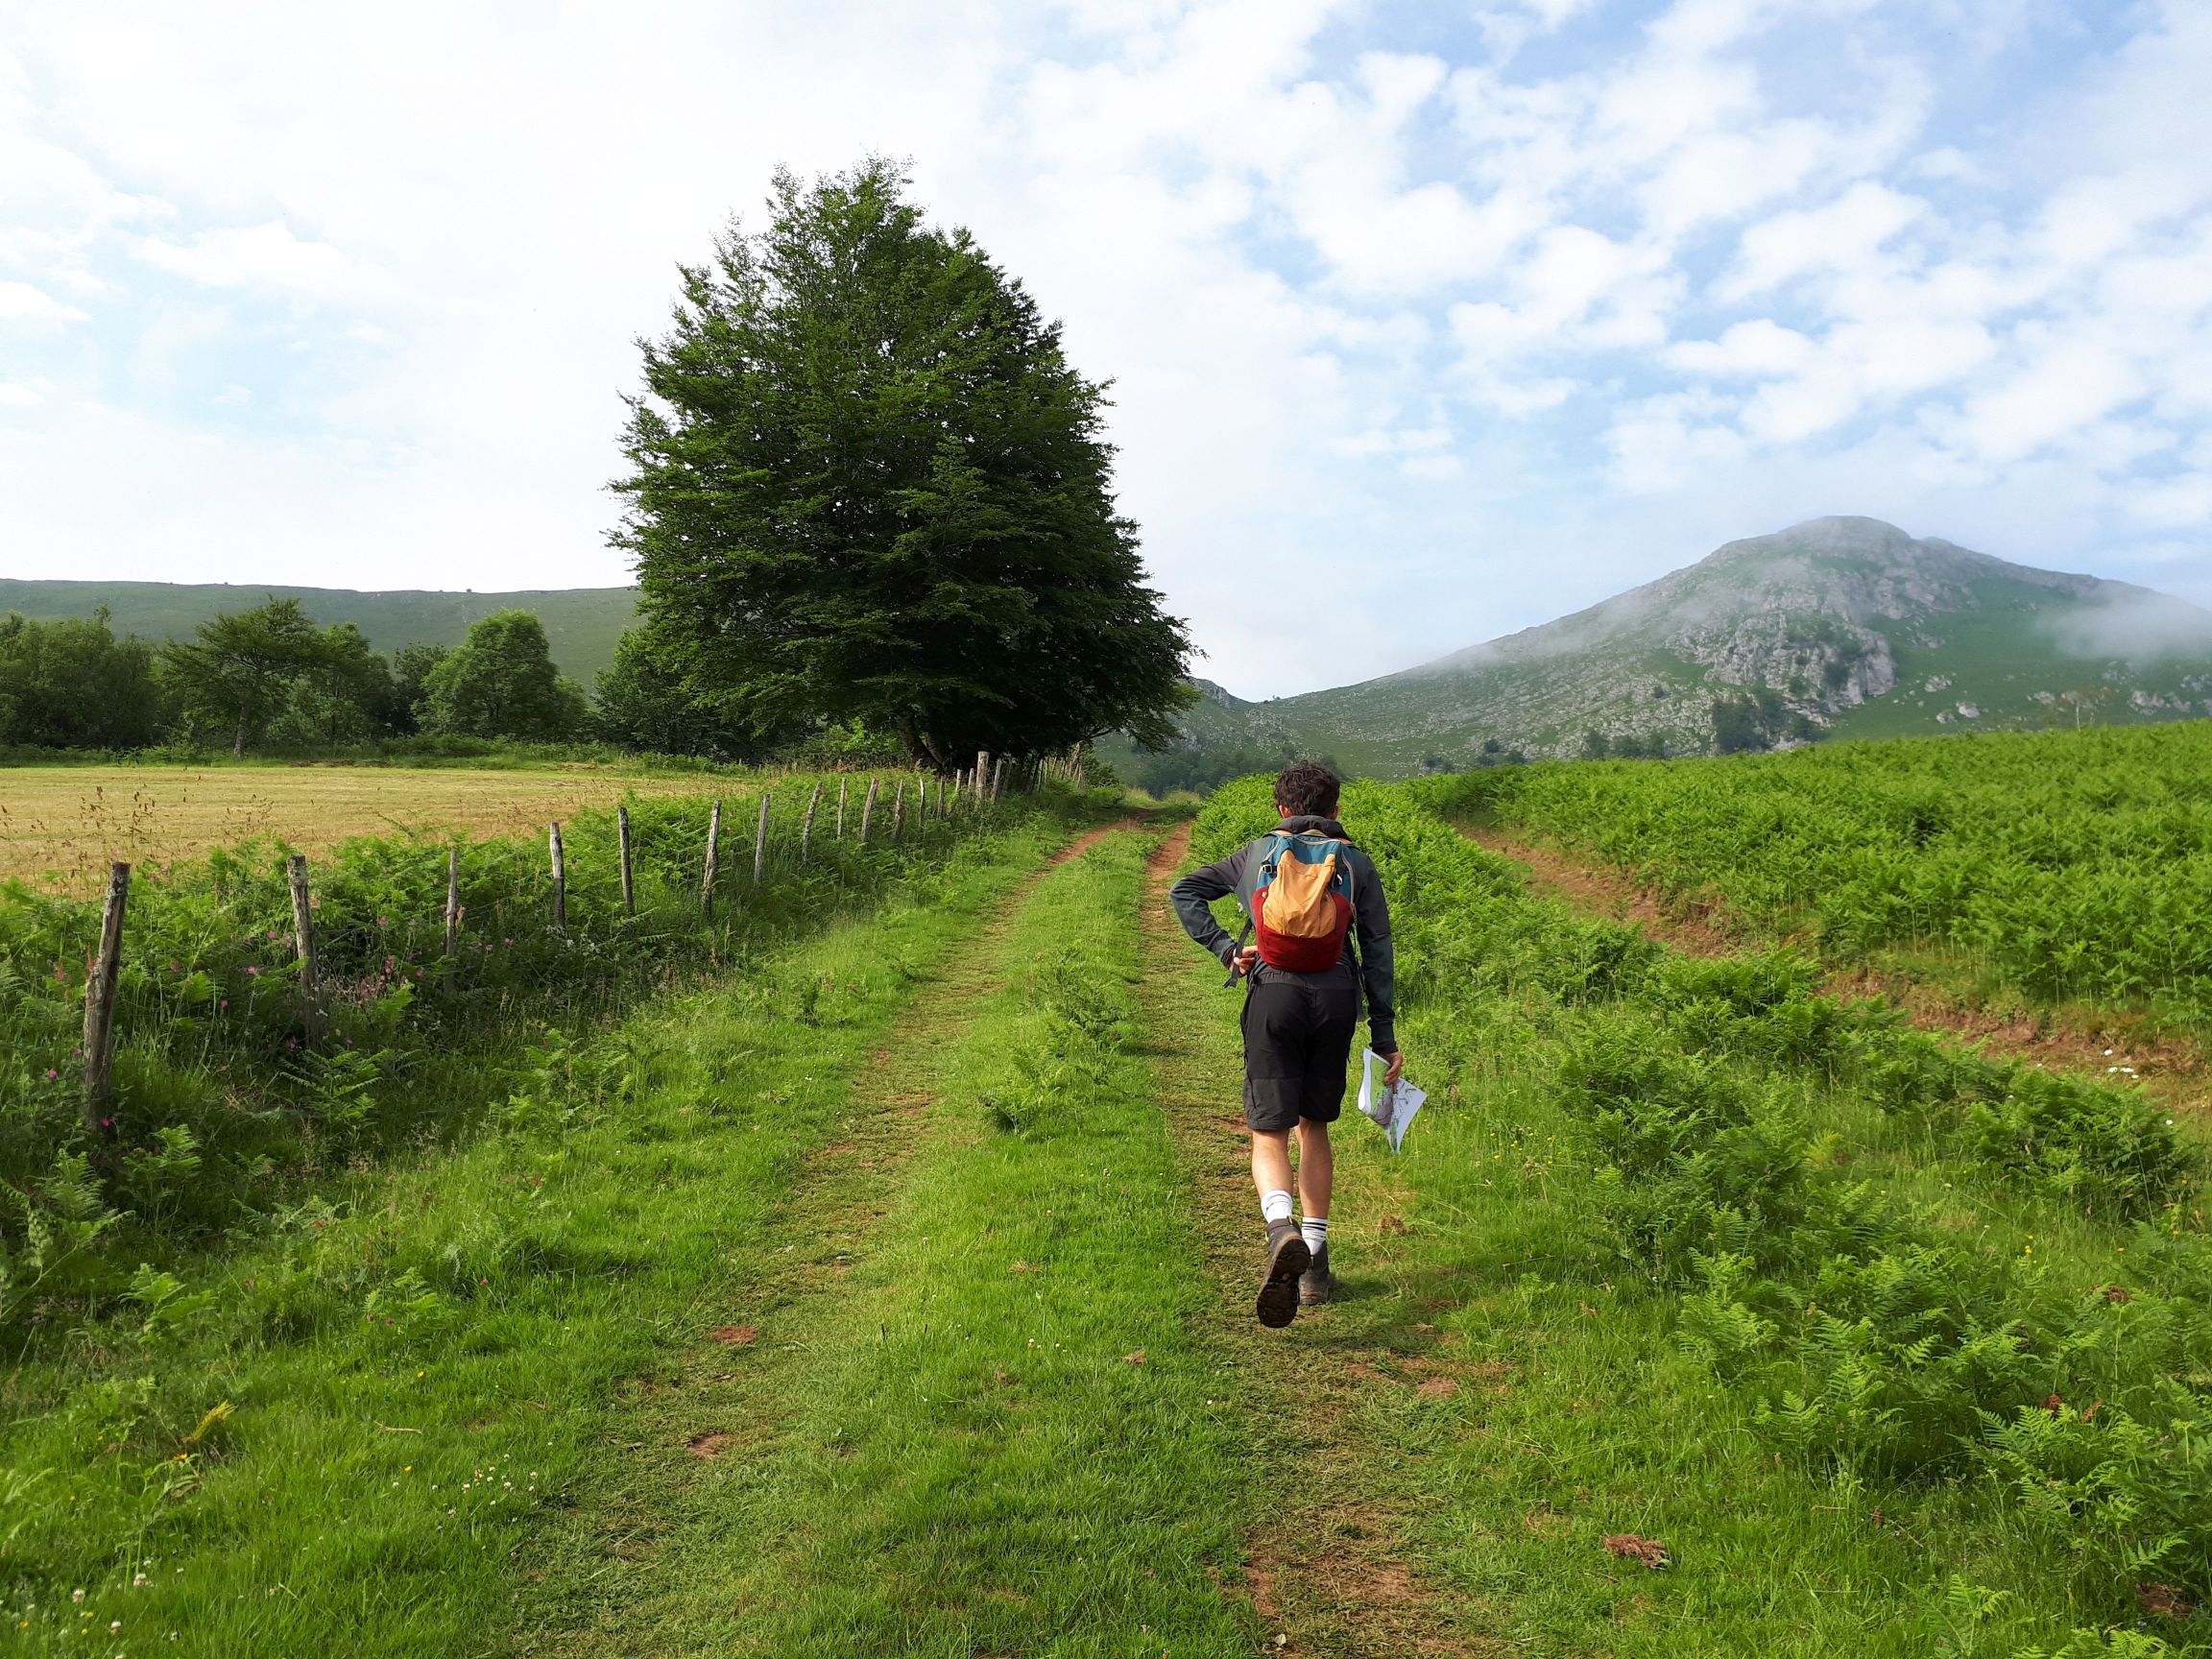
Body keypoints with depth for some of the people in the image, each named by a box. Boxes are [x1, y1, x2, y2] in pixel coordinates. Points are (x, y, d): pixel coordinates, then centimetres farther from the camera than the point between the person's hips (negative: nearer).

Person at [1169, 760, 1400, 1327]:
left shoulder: (1256, 853, 18)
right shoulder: (1357, 863, 17)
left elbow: (1184, 891, 13)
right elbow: (1378, 951, 11)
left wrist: (1225, 949, 6)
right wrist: (1384, 1036, 12)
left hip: (1274, 993, -1)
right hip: (1337, 996, 2)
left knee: (1269, 1132, -1)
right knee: (1314, 1125, 17)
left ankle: (1282, 1232, -30)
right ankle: (1315, 1262, 18)